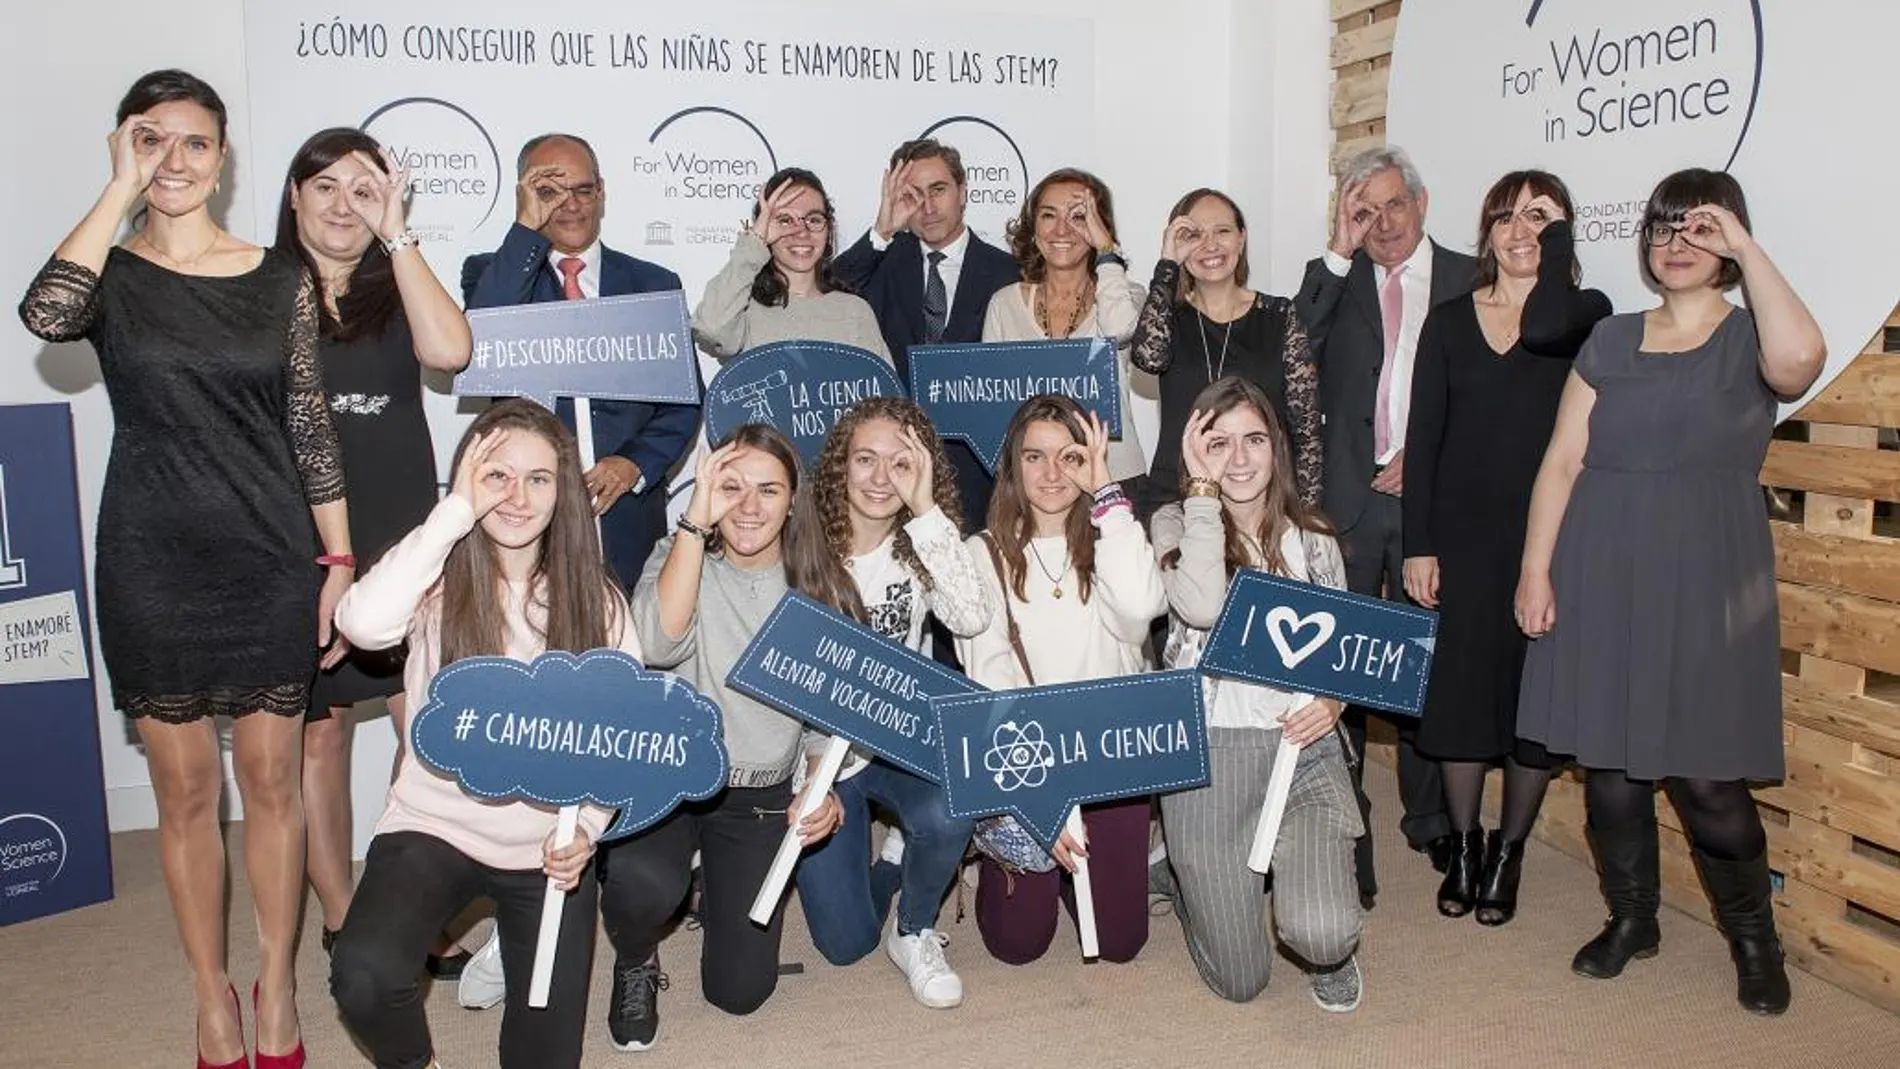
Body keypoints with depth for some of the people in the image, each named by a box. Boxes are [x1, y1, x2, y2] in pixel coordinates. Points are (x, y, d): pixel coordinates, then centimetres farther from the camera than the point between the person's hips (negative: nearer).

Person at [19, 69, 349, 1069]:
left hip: (271, 561, 1)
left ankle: (276, 981, 24)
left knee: (271, 779, 8)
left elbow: (312, 427, 5)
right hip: (152, 566, 0)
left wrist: (339, 560, 1)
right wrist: (120, 190, -17)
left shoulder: (281, 280, 5)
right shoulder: (111, 276, 1)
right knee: (185, 789, 9)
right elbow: (45, 316, -24)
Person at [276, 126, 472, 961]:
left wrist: (396, 234, -9)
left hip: (402, 545, 1)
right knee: (316, 733, 6)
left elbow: (449, 351, -13)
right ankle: (340, 916, 20)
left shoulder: (395, 294, 9)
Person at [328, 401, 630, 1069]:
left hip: (550, 845, 2)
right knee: (364, 974, -30)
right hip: (436, 825, -1)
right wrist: (457, 511, -24)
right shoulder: (440, 584, -8)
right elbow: (362, 623, -31)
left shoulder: (596, 600, -2)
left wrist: (587, 826, -17)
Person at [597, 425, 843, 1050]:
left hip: (764, 794, 2)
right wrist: (696, 521, -30)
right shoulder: (681, 558, -6)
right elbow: (659, 644, -28)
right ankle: (636, 963, 3)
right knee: (643, 881, -35)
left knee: (739, 991, 0)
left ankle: (719, 893, 35)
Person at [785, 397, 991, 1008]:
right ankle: (889, 857, 30)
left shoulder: (920, 545, -5)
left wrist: (926, 512, -25)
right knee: (845, 944, -5)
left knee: (947, 816, -33)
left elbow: (971, 619, -24)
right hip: (816, 748, -1)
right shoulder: (801, 544, -11)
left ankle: (915, 935, -2)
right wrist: (808, 771, -18)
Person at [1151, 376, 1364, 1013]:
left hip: (1303, 748, 2)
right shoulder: (1176, 524, 0)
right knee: (1239, 983, 3)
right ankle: (1190, 879, 37)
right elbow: (1202, 607, -21)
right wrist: (1203, 488, -12)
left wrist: (1334, 700, -6)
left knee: (1321, 935, -23)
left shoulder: (1313, 540, 9)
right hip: (1208, 751, -1)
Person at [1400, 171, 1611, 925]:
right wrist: (1418, 544, -4)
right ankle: (1464, 846, 25)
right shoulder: (1449, 320, 5)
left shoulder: (1586, 313, 0)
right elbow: (1423, 437, 2)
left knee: (1534, 694, 6)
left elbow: (1542, 327, -26)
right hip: (1461, 536, 2)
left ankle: (1509, 851, 24)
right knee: (1458, 690, 6)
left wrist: (1559, 236, -11)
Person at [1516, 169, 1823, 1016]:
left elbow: (1799, 358, -25)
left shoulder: (1749, 339, 1)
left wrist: (1746, 247, -16)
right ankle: (1631, 920, 28)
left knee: (1705, 777, -2)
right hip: (1602, 578, 3)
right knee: (1609, 761, 9)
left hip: (1703, 586, -3)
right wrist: (1536, 570, -2)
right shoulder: (1611, 340, 10)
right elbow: (1562, 460, 5)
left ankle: (1752, 937, 22)